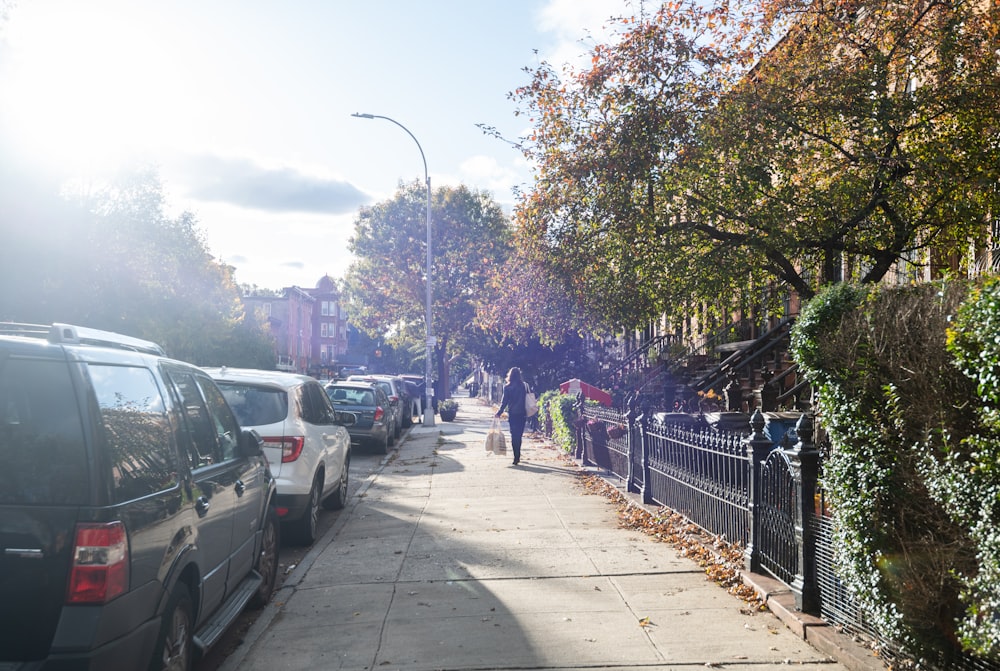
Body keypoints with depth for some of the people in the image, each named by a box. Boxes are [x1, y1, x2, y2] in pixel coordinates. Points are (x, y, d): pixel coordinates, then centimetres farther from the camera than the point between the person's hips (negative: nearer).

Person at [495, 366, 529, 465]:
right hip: (522, 414, 2)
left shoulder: (507, 387, -6)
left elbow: (504, 402, -5)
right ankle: (517, 456, 19)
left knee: (514, 436, 4)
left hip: (512, 414, -2)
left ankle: (516, 457, -3)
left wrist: (499, 413, 5)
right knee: (519, 435, 13)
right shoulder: (524, 386, -1)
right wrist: (527, 413, 11)